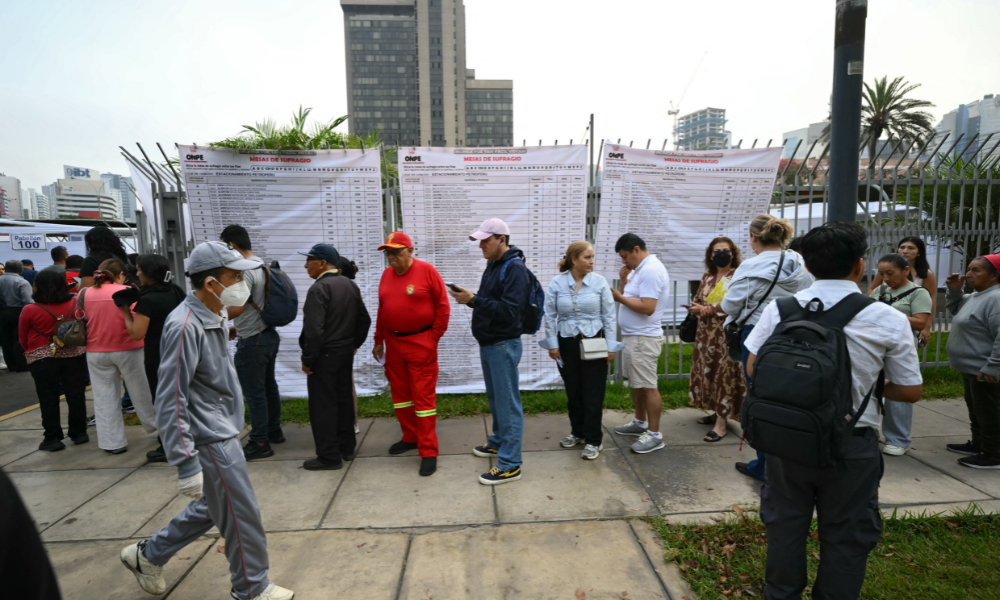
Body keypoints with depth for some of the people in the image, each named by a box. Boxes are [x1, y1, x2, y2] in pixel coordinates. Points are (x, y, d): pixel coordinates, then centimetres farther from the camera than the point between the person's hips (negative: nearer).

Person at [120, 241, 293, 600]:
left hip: (224, 433, 9)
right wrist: (186, 463, -23)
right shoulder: (185, 326, -24)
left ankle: (148, 555, 41)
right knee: (242, 518, 6)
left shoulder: (216, 317, 6)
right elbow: (170, 402, -24)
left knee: (212, 508, 23)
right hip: (211, 442, -9)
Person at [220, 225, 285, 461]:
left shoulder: (244, 270, -19)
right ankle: (274, 430, 32)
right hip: (269, 334, 9)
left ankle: (260, 443, 9)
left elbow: (237, 308, -27)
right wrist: (238, 328, 22)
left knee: (254, 393, 0)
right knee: (269, 385, 19)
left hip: (252, 342, -9)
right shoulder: (263, 266, 10)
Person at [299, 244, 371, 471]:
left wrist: (308, 359, -14)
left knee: (323, 406, 1)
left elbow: (314, 329, -23)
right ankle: (347, 447, 26)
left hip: (324, 355, -8)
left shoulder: (319, 288, -18)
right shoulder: (350, 285, 8)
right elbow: (364, 319, 12)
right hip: (345, 352, 8)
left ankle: (329, 456, 9)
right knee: (343, 400, 16)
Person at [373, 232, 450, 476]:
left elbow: (443, 306, -7)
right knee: (400, 392, 15)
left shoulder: (427, 271, -9)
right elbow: (381, 309, 14)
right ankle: (410, 437, 34)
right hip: (393, 343, 6)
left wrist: (434, 338, -8)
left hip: (421, 343, -6)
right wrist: (379, 341, 15)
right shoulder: (386, 275, 8)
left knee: (424, 397, -2)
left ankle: (428, 451, 6)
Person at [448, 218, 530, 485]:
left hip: (503, 345, -9)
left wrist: (474, 300, -27)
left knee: (507, 403, -3)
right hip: (488, 343, 10)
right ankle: (499, 442, 40)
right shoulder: (493, 265, 12)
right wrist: (469, 298, -2)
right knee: (495, 398, 22)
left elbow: (508, 311, -26)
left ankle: (510, 465, 5)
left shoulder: (515, 269, -17)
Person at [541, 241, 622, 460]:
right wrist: (552, 344, -1)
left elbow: (609, 316, -1)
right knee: (573, 392, 13)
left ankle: (594, 440, 15)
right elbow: (550, 316, 1)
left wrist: (611, 346, -3)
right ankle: (578, 432, 32)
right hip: (567, 344, 1)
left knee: (593, 394, 1)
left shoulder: (599, 282, -3)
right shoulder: (557, 283, -2)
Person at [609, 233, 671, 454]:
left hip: (643, 338, -10)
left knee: (648, 386, -3)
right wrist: (623, 280, 1)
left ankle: (654, 434, 6)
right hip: (632, 336, 10)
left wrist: (620, 297, -16)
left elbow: (647, 308, -24)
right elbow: (630, 297, 15)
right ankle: (640, 423, 34)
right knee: (636, 383, 19)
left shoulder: (650, 270, -17)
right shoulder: (639, 269, 14)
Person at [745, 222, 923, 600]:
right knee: (846, 537, 18)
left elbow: (753, 370, -3)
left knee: (785, 527, 20)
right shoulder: (890, 320, -11)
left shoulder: (779, 309, -9)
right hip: (852, 446, -1)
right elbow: (911, 392, -3)